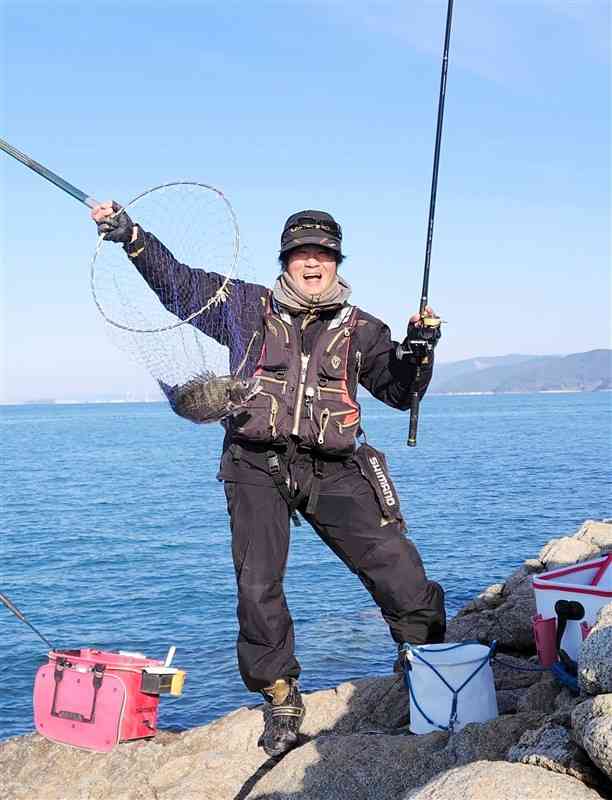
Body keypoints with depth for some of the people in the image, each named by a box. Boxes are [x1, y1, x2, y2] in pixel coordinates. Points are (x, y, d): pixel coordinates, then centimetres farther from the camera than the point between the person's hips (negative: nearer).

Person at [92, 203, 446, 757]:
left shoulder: (360, 329, 11)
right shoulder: (249, 307, 9)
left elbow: (401, 391, 15)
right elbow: (178, 280, 11)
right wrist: (131, 235, 0)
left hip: (332, 470, 1)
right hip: (257, 467, 0)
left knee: (398, 567, -7)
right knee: (258, 588, -3)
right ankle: (281, 701, 17)